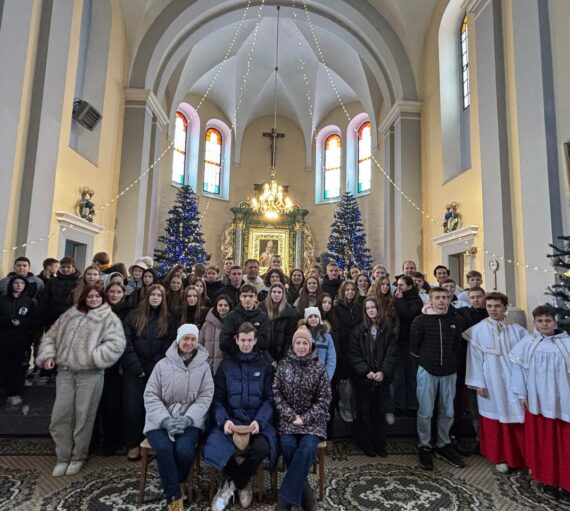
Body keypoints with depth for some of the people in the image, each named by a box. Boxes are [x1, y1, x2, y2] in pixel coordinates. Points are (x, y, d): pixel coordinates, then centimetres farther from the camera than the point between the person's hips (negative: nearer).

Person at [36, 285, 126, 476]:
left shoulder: (109, 318, -2)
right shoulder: (69, 315, 14)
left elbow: (116, 343, -13)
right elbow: (51, 336, 18)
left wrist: (95, 358, -18)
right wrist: (48, 355, 2)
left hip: (90, 374, -4)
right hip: (65, 372, 4)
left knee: (83, 416, 6)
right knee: (60, 415, 7)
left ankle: (78, 456, 25)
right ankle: (63, 457, 25)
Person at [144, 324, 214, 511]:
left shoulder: (203, 366, 3)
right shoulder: (163, 364, 2)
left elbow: (205, 397, -2)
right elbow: (150, 395, -1)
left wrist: (187, 419, -17)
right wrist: (166, 420, -15)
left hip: (189, 420, 0)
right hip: (161, 420, 1)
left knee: (184, 449, -27)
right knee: (164, 448, -28)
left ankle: (172, 486, 5)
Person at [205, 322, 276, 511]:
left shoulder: (265, 366, 9)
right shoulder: (226, 365, 11)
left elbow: (269, 399, 2)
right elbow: (217, 399, 5)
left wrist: (259, 421, -18)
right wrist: (224, 420, -16)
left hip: (258, 421, -1)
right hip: (230, 420, 1)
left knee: (262, 447, -33)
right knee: (215, 447, -30)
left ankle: (233, 483, 0)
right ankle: (243, 483, 3)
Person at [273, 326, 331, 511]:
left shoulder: (319, 368, 0)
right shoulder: (283, 365, 2)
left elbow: (324, 399, -1)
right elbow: (277, 393, -1)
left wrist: (305, 418, -12)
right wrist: (291, 416, -13)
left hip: (312, 419, 0)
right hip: (288, 417, 1)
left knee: (307, 447, -26)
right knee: (288, 444, -26)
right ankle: (304, 492, -8)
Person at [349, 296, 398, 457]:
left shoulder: (388, 329, 1)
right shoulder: (358, 331, 0)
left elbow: (392, 353, -3)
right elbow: (354, 354, -4)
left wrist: (383, 372, -15)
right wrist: (366, 371, -15)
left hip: (382, 378, 1)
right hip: (363, 378, 0)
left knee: (379, 412, 9)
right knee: (364, 412, 7)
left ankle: (380, 444, 25)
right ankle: (366, 444, 22)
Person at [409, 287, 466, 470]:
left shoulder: (457, 320, 0)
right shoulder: (420, 320, -9)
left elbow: (457, 345, 11)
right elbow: (413, 348, -3)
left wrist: (449, 360, 8)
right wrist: (426, 359, 4)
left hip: (449, 372, 3)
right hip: (427, 371, -3)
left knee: (447, 412, 13)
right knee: (425, 412, 3)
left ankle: (443, 445, 33)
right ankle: (425, 447, 21)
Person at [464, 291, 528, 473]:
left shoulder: (517, 329, 2)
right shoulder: (478, 330, -4)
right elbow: (475, 358, -4)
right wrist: (478, 383, -6)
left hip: (514, 380, 2)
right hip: (491, 382, -2)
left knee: (518, 418, 6)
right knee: (495, 417, 7)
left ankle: (520, 456, 24)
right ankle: (499, 457, 22)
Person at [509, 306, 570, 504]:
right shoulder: (526, 343, -3)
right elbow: (519, 368, 1)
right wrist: (522, 394, 0)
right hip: (537, 401, 0)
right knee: (542, 442, 9)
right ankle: (547, 480, 24)